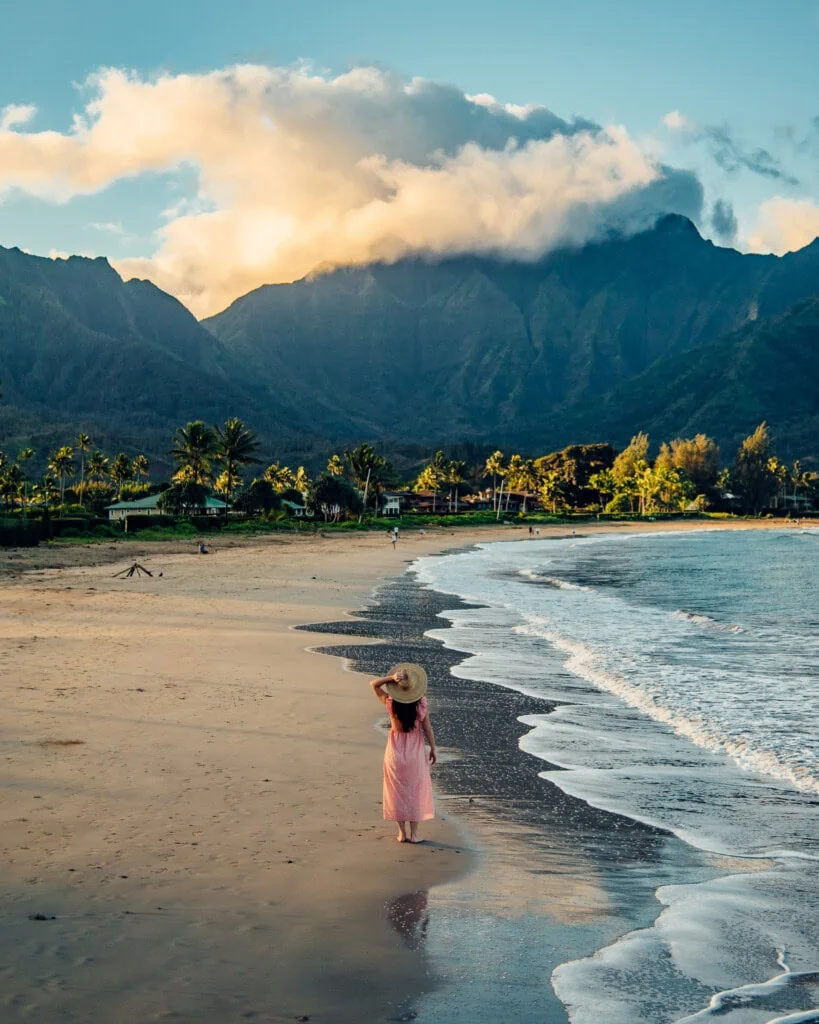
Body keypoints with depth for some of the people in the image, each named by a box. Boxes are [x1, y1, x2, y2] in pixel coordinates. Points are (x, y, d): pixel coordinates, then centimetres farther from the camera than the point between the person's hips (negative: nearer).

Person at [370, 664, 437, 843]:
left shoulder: (390, 703, -14)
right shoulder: (421, 704, -15)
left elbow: (373, 684, -2)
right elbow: (427, 728, -8)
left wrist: (390, 678, -17)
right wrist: (433, 748, 4)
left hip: (395, 751, 1)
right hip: (416, 751, -1)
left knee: (398, 791, 12)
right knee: (415, 791, 11)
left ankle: (402, 832, 16)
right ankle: (413, 833, 13)